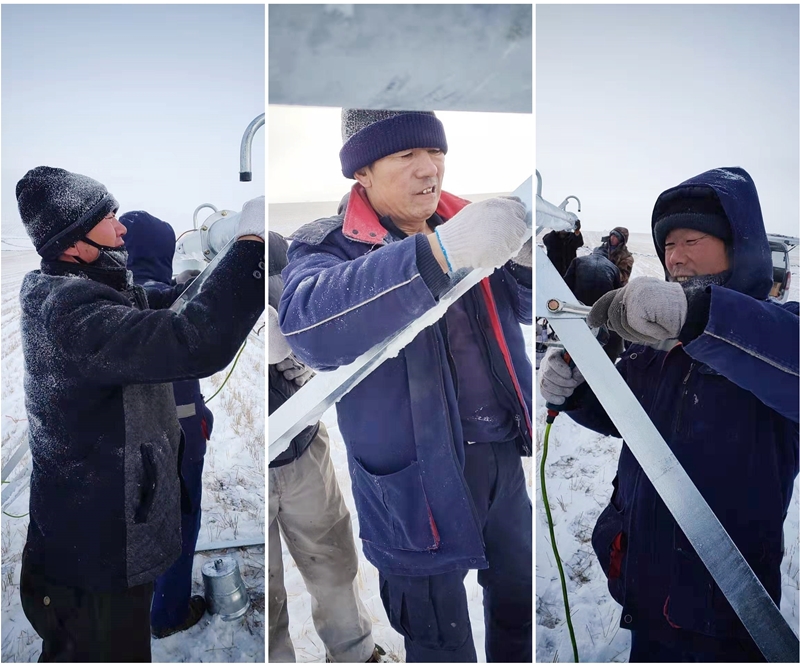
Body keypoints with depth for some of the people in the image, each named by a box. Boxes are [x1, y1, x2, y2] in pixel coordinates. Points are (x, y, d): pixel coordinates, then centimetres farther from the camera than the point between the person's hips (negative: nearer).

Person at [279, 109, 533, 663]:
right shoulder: (327, 247, -14)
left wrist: (525, 258, -19)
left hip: (503, 457, 6)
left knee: (520, 597, 27)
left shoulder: (460, 223, 2)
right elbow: (309, 324, -36)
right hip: (421, 478, -5)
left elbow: (525, 305, 6)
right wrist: (438, 253, -48)